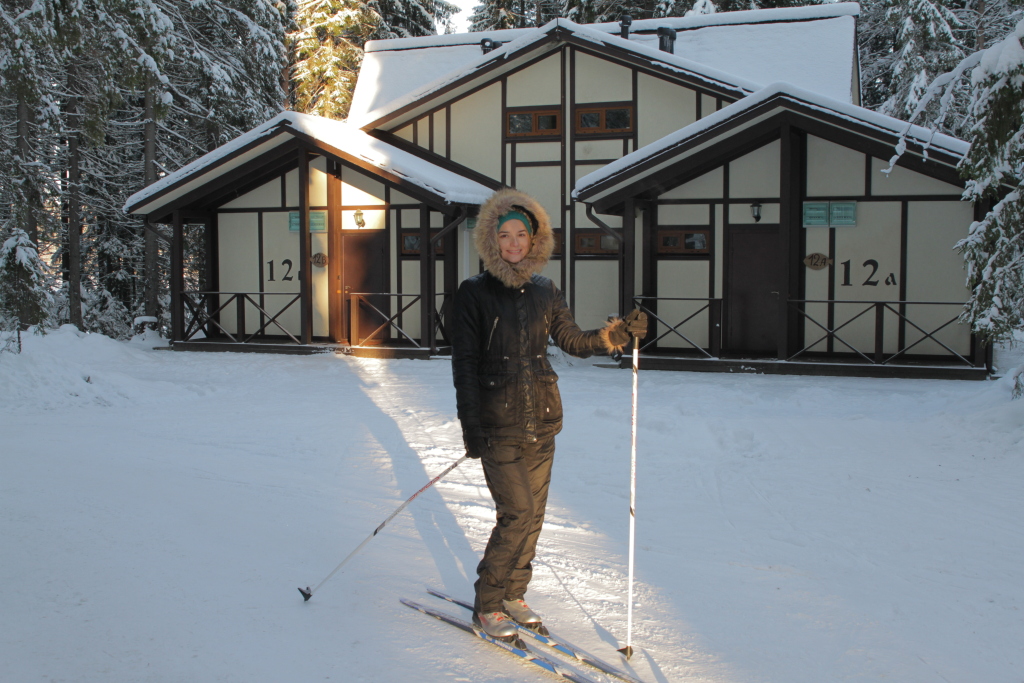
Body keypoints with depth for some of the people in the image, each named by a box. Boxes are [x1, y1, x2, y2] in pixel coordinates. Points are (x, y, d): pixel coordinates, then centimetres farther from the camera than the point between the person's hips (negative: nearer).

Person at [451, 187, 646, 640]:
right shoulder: (475, 293, -4)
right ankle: (486, 606, 9)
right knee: (517, 513, -9)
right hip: (499, 423, -5)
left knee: (533, 514, 10)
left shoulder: (545, 292, 9)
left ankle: (512, 596, 28)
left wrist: (616, 335, -1)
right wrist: (470, 424, -11)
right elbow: (464, 361, -6)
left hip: (542, 420, 5)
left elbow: (572, 340, 16)